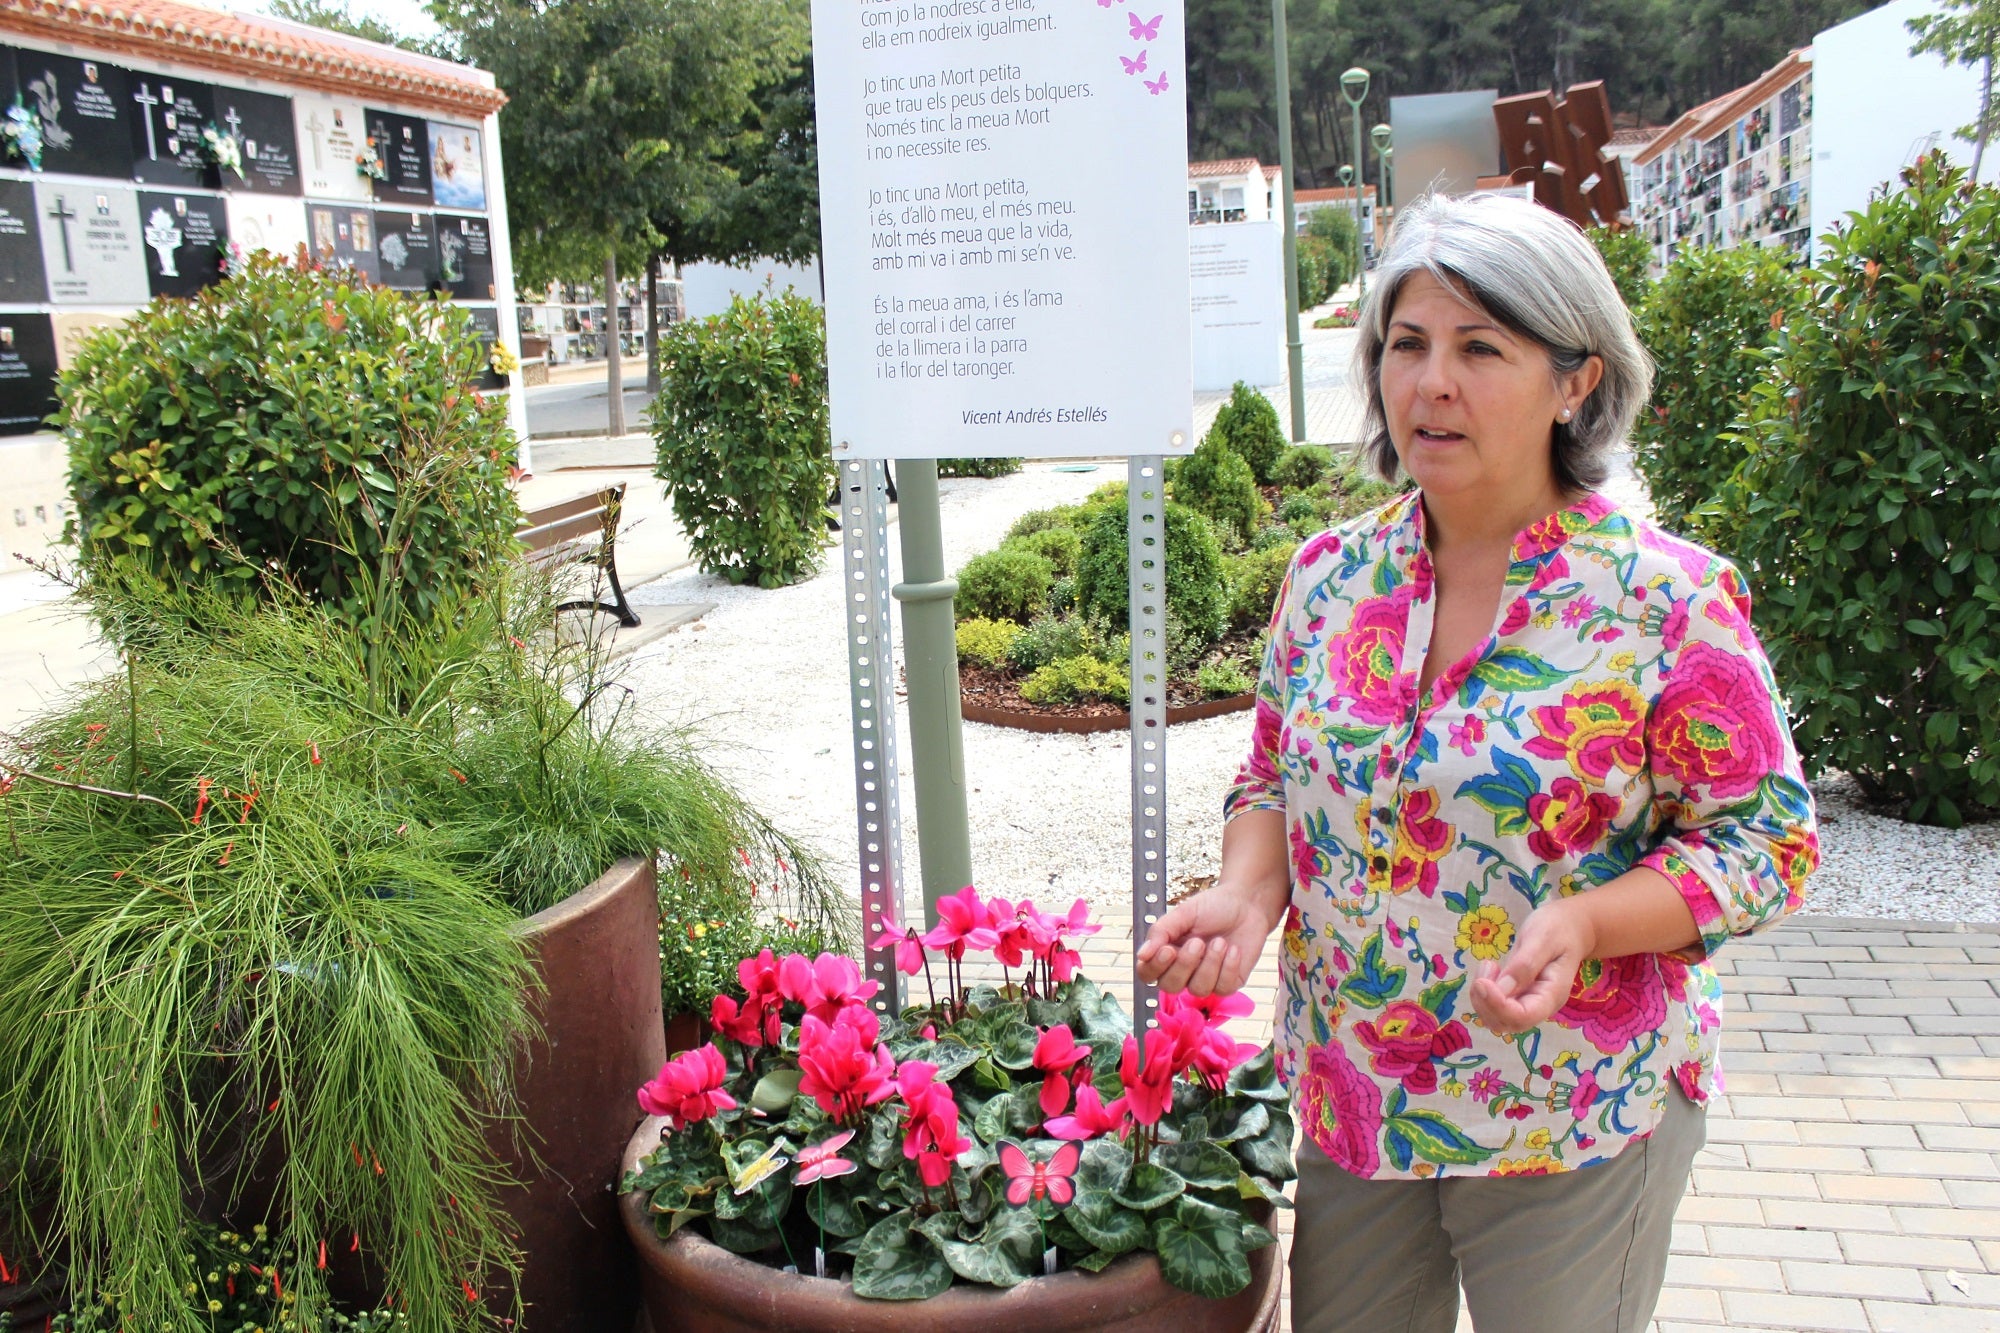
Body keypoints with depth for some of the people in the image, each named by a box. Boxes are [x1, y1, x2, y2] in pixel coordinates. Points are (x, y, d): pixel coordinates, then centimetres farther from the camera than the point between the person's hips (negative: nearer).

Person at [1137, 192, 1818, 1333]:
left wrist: (1582, 922, -26)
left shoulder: (1669, 601, -15)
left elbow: (1766, 838, -10)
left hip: (1572, 1124, -3)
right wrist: (1247, 890, -12)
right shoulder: (1331, 576, -2)